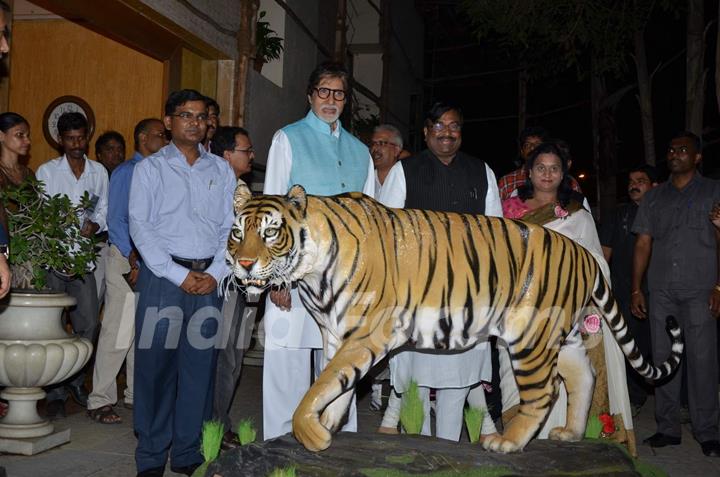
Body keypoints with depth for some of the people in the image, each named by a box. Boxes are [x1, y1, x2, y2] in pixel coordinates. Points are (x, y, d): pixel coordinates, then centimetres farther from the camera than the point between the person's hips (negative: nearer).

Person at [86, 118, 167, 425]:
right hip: (126, 258, -6)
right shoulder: (125, 172, -4)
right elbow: (116, 221, -10)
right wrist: (134, 259, -17)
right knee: (118, 331, -7)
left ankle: (137, 393, 22)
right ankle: (100, 400, 1)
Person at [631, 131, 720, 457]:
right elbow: (643, 244, 13)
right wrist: (636, 289, 6)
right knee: (663, 359, 4)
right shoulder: (654, 198, 16)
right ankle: (668, 428, 12)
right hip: (661, 291, 3)